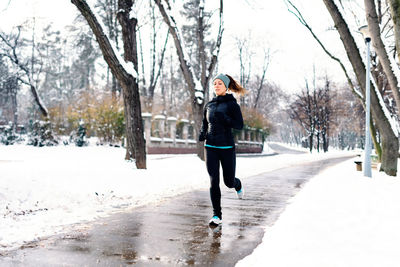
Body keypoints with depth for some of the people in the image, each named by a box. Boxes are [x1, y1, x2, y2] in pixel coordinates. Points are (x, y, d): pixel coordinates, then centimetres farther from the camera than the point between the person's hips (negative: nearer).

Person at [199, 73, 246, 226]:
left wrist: (223, 118, -22)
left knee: (229, 182, 8)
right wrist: (202, 134, -1)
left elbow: (239, 125, -9)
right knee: (214, 182, -4)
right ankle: (217, 215, 5)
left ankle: (238, 185, 46)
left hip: (227, 147, -3)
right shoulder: (209, 105, 10)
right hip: (211, 147, 3)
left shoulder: (232, 104, -4)